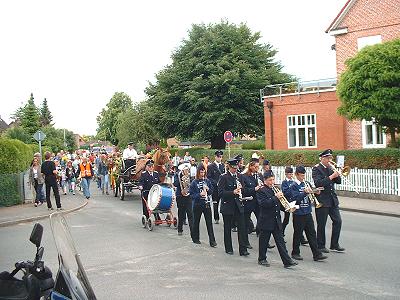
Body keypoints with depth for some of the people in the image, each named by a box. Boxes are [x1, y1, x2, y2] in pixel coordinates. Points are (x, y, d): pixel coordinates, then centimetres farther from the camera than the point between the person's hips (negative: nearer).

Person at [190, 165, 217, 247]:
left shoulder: (207, 181, 4)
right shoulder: (194, 182, -5)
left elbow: (212, 191, 9)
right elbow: (191, 195, -7)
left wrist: (208, 189, -11)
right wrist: (199, 195, -22)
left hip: (207, 204, 2)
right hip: (197, 205, -1)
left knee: (209, 223, -2)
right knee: (196, 222, 12)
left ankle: (212, 241, 0)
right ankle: (195, 238, 28)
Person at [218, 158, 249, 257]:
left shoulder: (240, 176, 8)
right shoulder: (224, 177, -8)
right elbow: (221, 192, -15)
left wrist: (240, 190, -7)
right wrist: (233, 192, -26)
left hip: (238, 206, 4)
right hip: (227, 206, -4)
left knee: (241, 227, -1)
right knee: (227, 228, 8)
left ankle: (243, 249, 3)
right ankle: (228, 248, 22)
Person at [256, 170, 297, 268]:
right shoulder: (261, 191, -10)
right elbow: (263, 203, -24)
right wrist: (275, 197, -27)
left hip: (276, 221, 6)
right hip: (266, 221, -6)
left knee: (280, 241, 5)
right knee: (264, 241, 7)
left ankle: (287, 261, 4)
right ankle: (262, 259, 21)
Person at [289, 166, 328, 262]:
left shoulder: (307, 184, 10)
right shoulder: (294, 186, -8)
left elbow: (311, 195, 14)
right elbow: (295, 199, -18)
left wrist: (316, 193, -6)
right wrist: (305, 192, -27)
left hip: (308, 213, 5)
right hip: (298, 214, -5)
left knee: (312, 234, 5)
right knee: (298, 234, 5)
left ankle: (317, 254, 8)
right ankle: (295, 253, 19)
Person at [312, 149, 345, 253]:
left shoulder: (330, 168, 11)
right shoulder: (317, 168, -9)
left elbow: (338, 181, 11)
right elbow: (318, 183, -23)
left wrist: (337, 174, -8)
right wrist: (331, 177, -25)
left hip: (333, 199, 7)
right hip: (322, 200, -6)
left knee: (338, 221, 6)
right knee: (321, 224, 3)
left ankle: (334, 244, 18)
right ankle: (320, 246, 15)